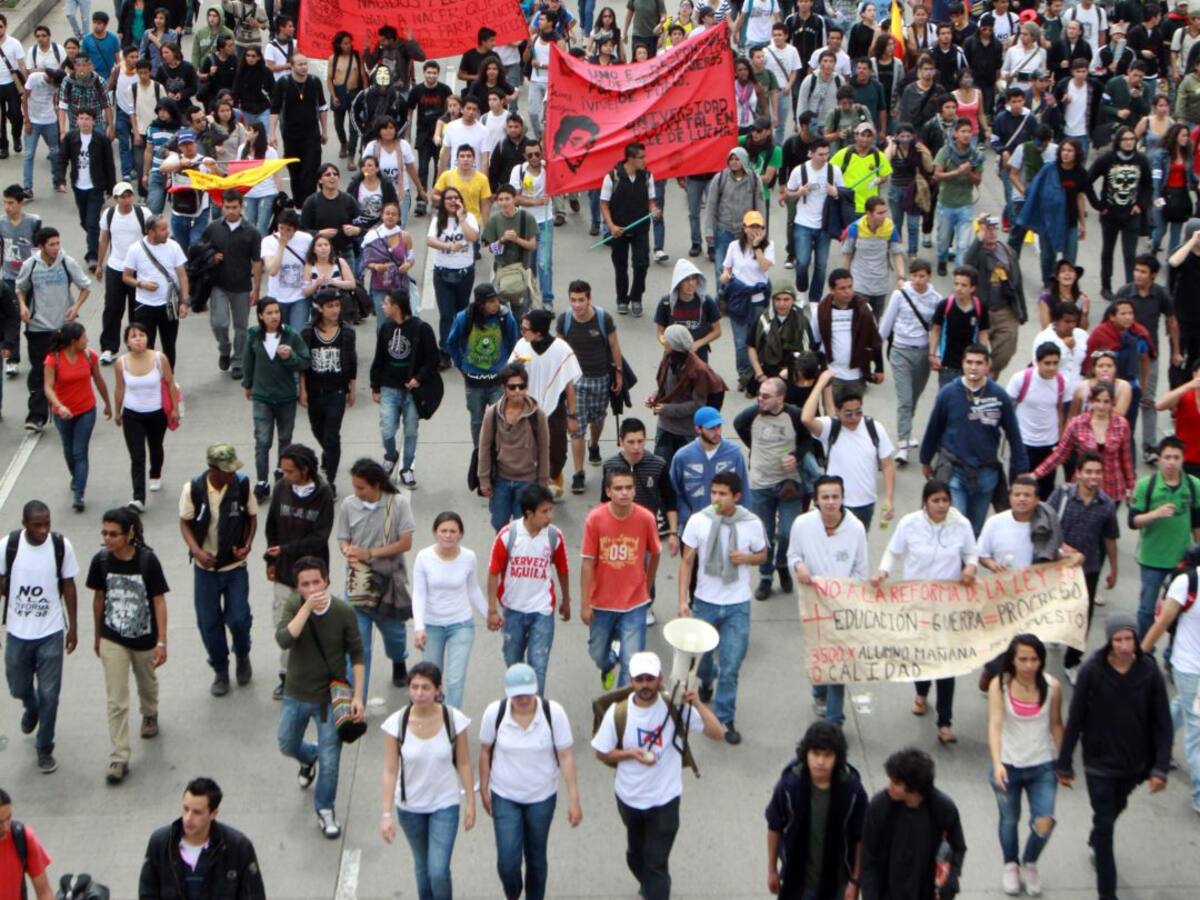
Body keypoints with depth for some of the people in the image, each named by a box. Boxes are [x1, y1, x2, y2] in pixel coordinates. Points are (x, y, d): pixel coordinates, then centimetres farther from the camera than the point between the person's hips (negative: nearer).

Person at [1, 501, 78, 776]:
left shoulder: (61, 546, -12)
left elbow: (68, 586, -1)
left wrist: (73, 626, 3)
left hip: (51, 632, -1)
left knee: (49, 694, 1)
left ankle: (45, 749, 19)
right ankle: (31, 709, 53)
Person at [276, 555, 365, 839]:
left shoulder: (343, 611, -17)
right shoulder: (294, 606, -15)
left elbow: (356, 654, -8)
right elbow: (283, 640, -32)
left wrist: (358, 696, -12)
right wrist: (308, 606, -38)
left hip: (330, 696, -2)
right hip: (296, 695, 2)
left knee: (330, 759, -1)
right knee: (287, 746, 22)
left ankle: (325, 810, 22)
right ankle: (309, 758, 57)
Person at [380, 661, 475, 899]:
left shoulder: (454, 719, -17)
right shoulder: (396, 724, -17)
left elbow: (463, 764, -5)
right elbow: (390, 771, -12)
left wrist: (471, 803, -1)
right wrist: (387, 814, -14)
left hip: (445, 804, -1)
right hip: (410, 807, 1)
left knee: (438, 871, -9)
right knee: (422, 867, 19)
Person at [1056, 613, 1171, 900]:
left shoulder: (1149, 672, -12)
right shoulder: (1092, 671, -17)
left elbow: (1162, 723, -7)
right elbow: (1075, 720, -11)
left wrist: (1160, 768, -13)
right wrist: (1064, 764, -6)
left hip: (1134, 762, 3)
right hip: (1099, 762, -3)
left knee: (1115, 809, 26)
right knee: (1104, 823, -1)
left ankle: (1095, 842, 57)